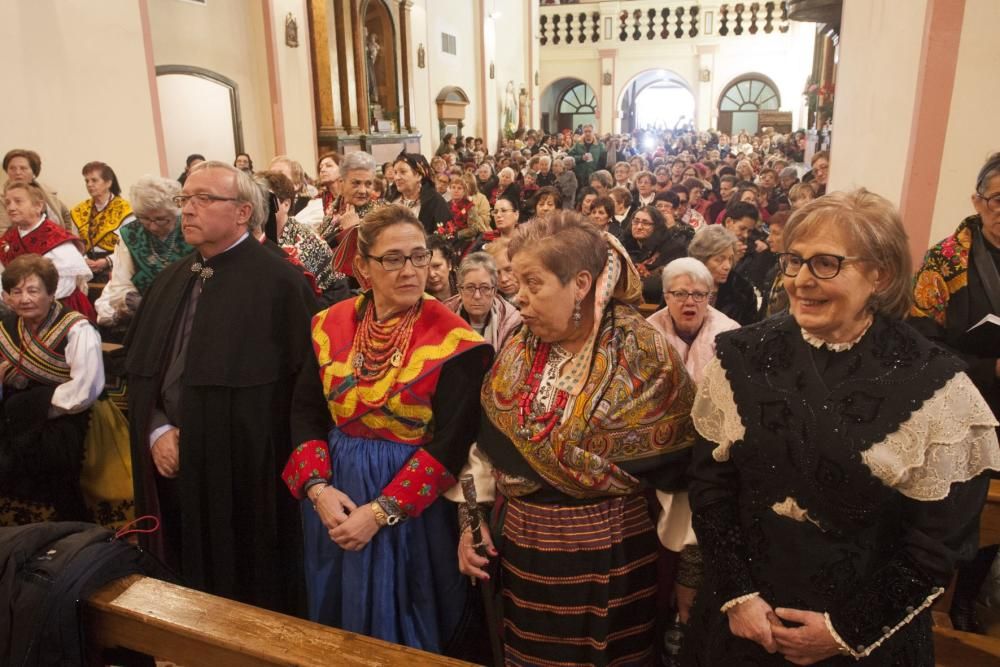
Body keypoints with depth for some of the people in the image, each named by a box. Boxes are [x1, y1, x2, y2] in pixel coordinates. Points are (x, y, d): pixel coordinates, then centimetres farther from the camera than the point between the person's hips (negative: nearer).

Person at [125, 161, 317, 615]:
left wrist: (203, 443, -12)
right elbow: (139, 368, 13)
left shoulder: (279, 281, -13)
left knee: (250, 601, 10)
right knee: (188, 589, 21)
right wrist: (158, 431, -5)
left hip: (244, 473, -6)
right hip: (174, 470, 7)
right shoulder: (170, 281, 11)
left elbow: (298, 382, -16)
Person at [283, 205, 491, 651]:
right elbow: (306, 412, 1)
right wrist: (317, 487, -13)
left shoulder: (453, 340, -15)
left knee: (403, 631, 13)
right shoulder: (331, 325, -1)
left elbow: (451, 442, -17)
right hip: (335, 497, 4)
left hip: (413, 506, -4)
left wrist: (380, 512, -19)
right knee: (338, 624, 22)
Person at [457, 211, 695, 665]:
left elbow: (673, 466, -11)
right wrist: (471, 517, 2)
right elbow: (485, 441, 6)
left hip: (607, 558, -5)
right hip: (520, 551, 5)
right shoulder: (517, 352, -1)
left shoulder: (643, 357, -16)